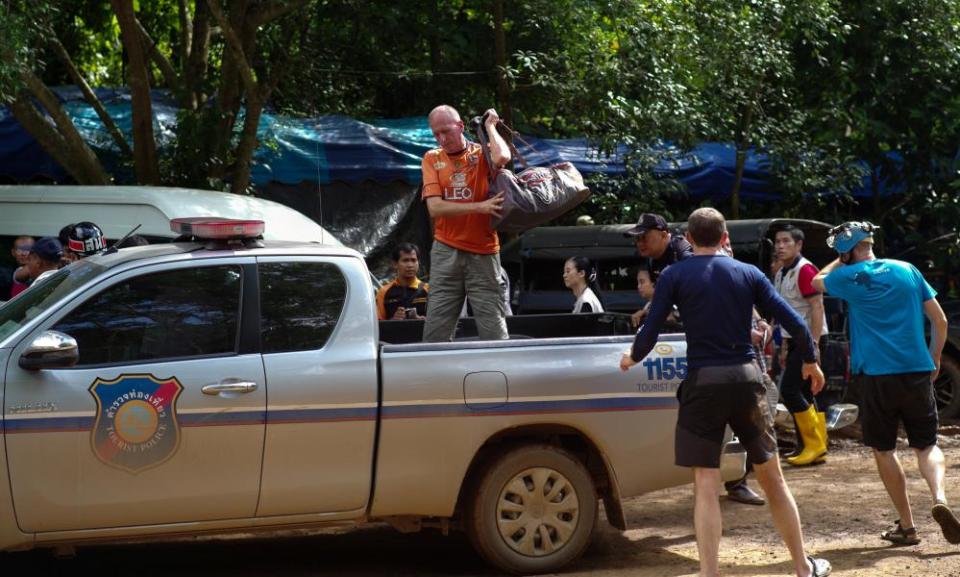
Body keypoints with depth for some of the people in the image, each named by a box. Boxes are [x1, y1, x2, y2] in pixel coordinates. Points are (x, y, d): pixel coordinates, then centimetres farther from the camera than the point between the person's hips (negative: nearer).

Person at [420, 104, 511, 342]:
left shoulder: (482, 154, 3)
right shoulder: (431, 158, 8)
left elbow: (502, 157, -23)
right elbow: (434, 207, -4)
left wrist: (490, 126, -5)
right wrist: (479, 207, -14)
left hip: (483, 253, -2)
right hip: (446, 253, 2)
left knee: (494, 328, -2)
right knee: (436, 330, -1)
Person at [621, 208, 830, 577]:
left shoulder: (674, 276, 0)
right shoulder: (748, 273, 7)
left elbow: (650, 332, -5)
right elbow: (793, 322, 4)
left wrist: (632, 358, 16)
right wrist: (811, 361, 21)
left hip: (703, 382, -3)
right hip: (746, 379, 3)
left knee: (706, 486, 0)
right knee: (772, 477, 15)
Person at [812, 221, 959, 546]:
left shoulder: (851, 276, 0)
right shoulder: (907, 270, 7)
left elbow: (818, 282, 22)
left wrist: (841, 261, 30)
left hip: (877, 374, -2)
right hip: (918, 371, 2)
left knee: (884, 450, 10)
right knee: (926, 445, 12)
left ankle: (906, 526, 8)